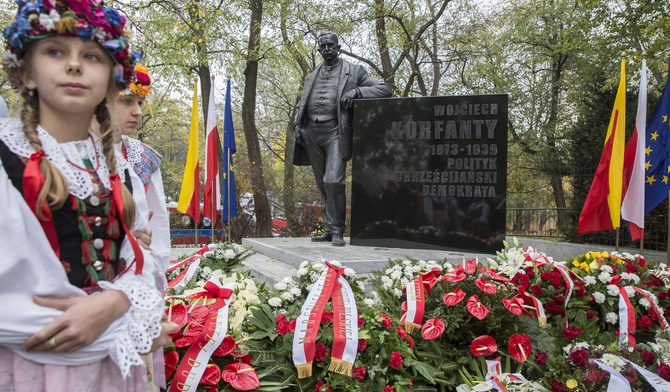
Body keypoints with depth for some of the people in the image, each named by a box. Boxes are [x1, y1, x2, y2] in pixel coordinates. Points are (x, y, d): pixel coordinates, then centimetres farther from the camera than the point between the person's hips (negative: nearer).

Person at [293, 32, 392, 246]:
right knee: (322, 184, 7)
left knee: (333, 181, -17)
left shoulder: (353, 71, 9)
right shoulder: (312, 76, 22)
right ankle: (329, 229, 16)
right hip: (312, 133, 5)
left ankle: (336, 230, -6)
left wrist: (357, 91, -11)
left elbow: (385, 88, 4)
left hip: (335, 132, -5)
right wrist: (297, 125, 7)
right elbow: (301, 104, 26)